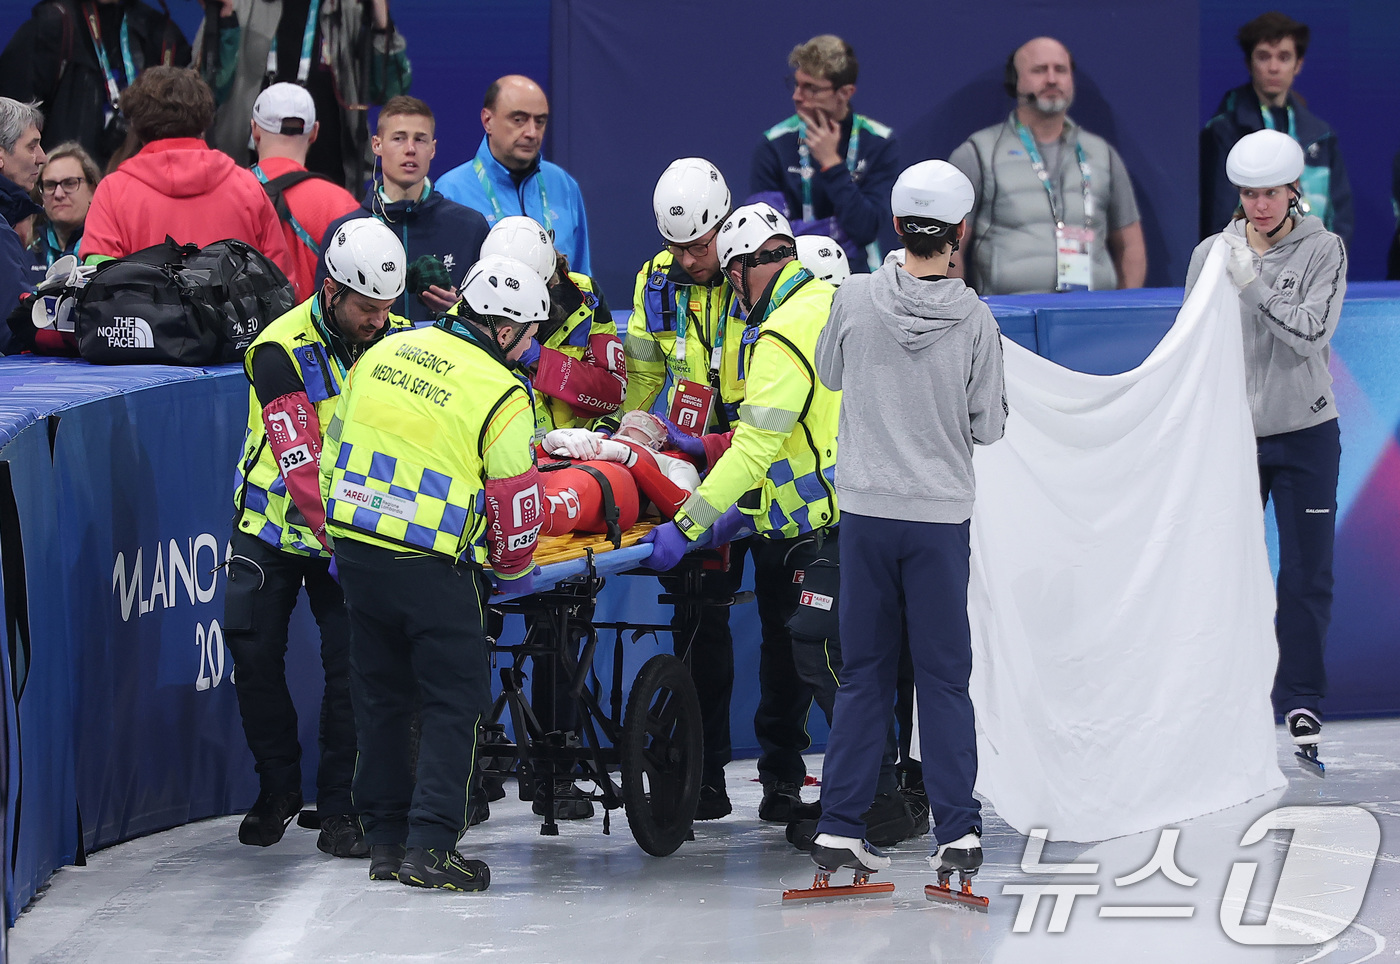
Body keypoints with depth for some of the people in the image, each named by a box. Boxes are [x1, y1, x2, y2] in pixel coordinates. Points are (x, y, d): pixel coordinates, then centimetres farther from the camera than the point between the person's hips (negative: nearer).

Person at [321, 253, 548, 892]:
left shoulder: (385, 352, 9)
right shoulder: (501, 395, -9)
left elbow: (334, 445, 16)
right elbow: (515, 497, -6)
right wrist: (514, 570, 12)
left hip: (354, 546, 6)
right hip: (432, 568, -6)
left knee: (381, 694, 16)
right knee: (454, 701, 3)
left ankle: (385, 838, 20)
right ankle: (430, 844, -5)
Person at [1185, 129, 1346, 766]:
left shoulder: (1323, 249, -3)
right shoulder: (1211, 253, 2)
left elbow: (1311, 333, -16)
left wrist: (1253, 285, -26)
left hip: (1304, 433, -1)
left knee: (1306, 575, 2)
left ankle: (1300, 702, 12)